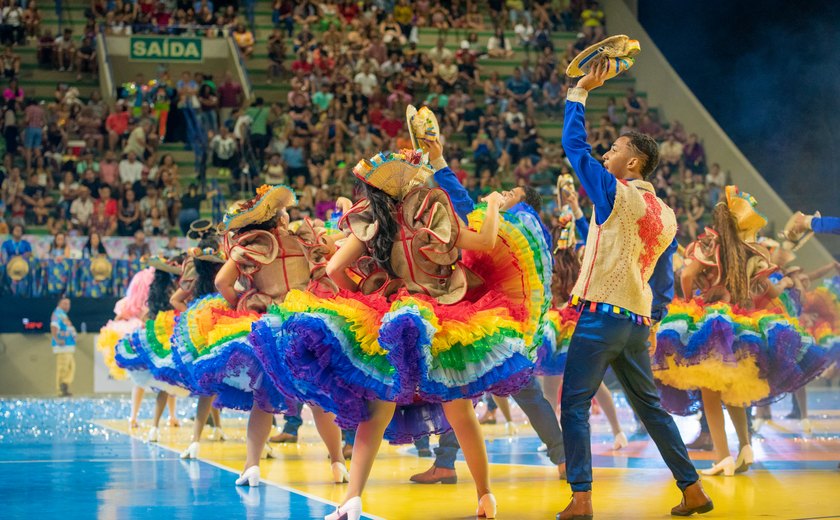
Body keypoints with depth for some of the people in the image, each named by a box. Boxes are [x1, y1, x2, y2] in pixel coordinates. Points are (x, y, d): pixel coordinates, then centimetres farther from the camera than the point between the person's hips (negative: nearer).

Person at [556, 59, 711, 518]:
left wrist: (580, 91, 3)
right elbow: (664, 280, 16)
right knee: (650, 406, 16)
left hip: (601, 316, -7)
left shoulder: (616, 194, -8)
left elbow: (574, 144, -4)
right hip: (638, 324, 7)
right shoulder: (666, 216, 12)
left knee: (575, 405, -4)